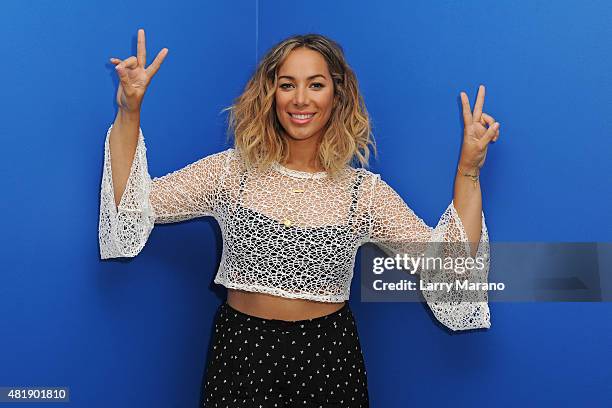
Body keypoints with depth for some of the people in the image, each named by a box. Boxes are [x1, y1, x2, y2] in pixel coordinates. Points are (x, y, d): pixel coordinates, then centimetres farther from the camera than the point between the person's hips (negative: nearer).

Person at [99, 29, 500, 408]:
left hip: (327, 358, 1)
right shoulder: (231, 171, -3)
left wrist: (468, 171, -14)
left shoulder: (364, 190, -4)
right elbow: (133, 209, -8)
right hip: (241, 352, 0)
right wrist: (129, 112, -13)